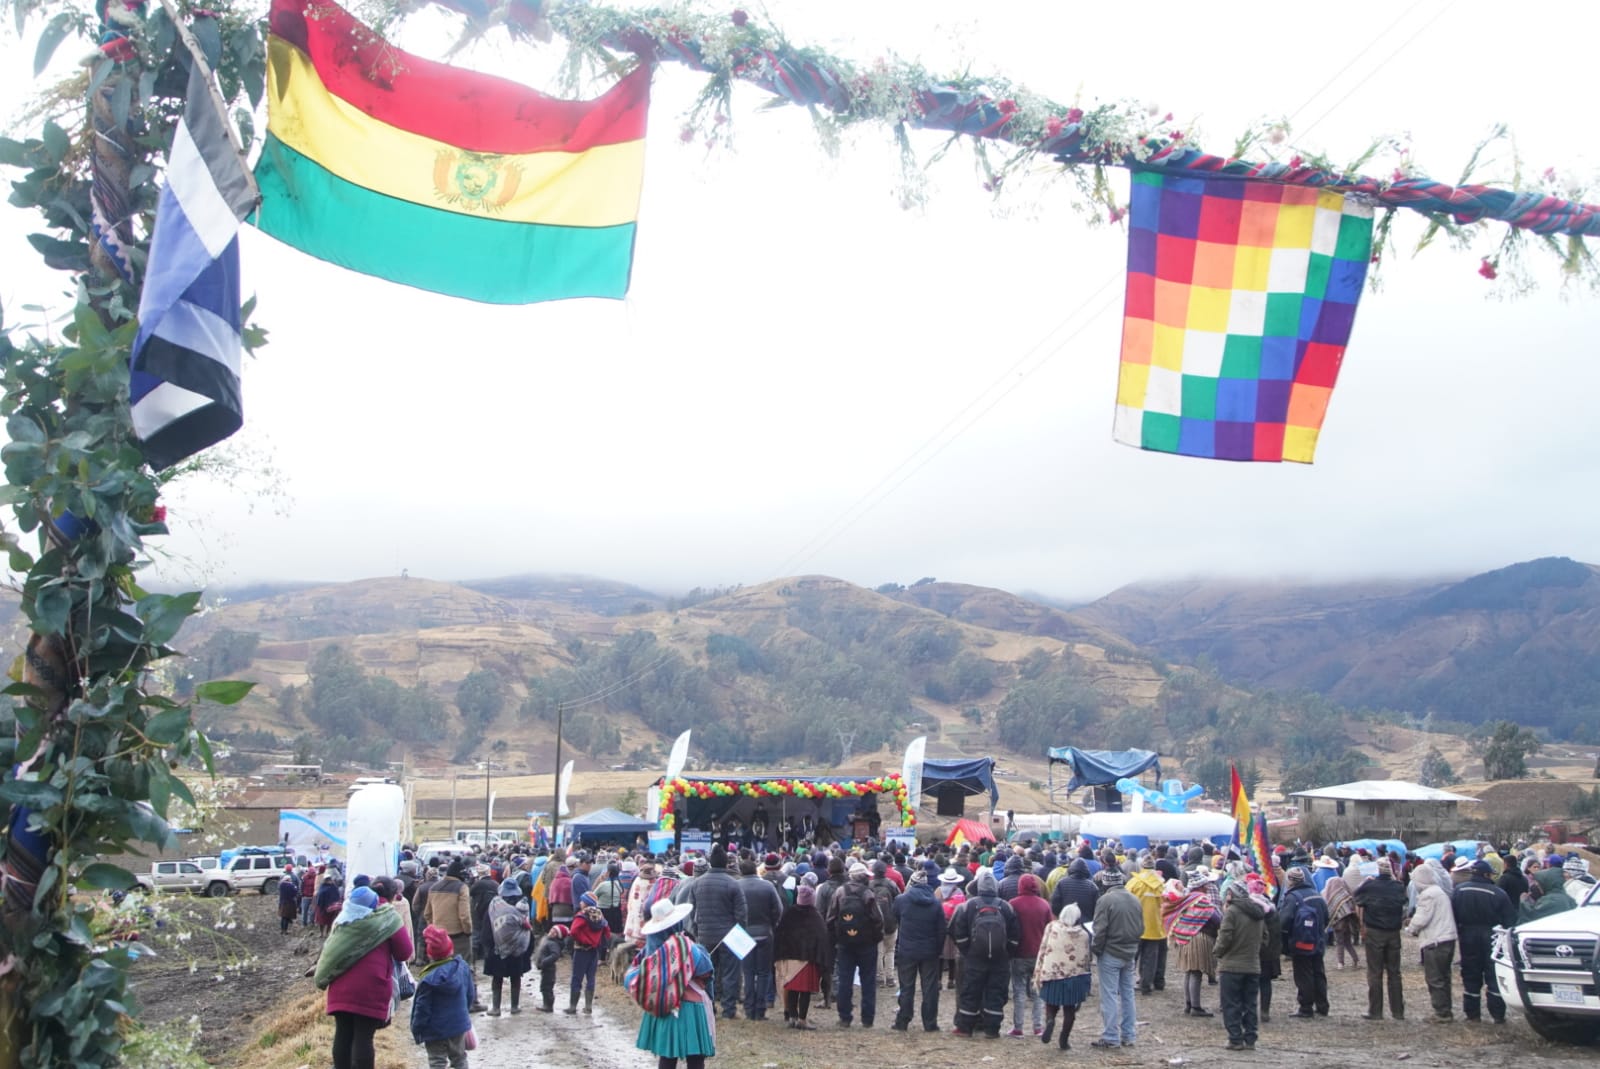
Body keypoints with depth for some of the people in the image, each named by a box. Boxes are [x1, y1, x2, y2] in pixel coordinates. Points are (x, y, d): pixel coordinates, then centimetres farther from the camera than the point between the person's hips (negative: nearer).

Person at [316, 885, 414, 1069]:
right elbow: (404, 953, -1)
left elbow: (328, 953, 17)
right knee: (364, 1037, -3)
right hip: (370, 992, -4)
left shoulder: (342, 921, 11)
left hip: (341, 990, 4)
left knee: (342, 1035, 9)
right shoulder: (388, 920, -4)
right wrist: (404, 931, 14)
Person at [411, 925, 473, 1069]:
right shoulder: (462, 967, -6)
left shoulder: (429, 979, -23)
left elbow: (422, 1009, -17)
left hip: (436, 1030, -5)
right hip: (459, 1024, 5)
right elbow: (470, 995, 7)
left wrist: (416, 1031, -5)